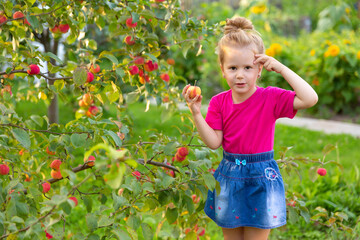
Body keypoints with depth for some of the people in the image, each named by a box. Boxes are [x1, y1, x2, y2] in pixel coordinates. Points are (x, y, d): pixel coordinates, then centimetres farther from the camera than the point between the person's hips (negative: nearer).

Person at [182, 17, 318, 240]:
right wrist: (196, 113, -16)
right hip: (229, 177, 3)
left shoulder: (271, 98, -11)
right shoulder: (219, 102, -3)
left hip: (261, 179, -3)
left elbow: (310, 98, -24)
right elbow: (214, 142, -6)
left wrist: (281, 68, -21)